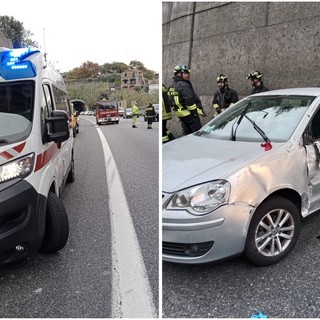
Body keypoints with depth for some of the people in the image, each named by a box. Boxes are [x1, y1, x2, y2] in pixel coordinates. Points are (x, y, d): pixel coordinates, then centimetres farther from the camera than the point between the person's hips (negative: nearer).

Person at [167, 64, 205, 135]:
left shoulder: (171, 86, 11)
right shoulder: (183, 85, -19)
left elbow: (171, 100, 16)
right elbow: (189, 100, -25)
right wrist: (195, 111, -17)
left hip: (179, 113, 9)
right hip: (189, 113, -9)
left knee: (187, 133, 17)